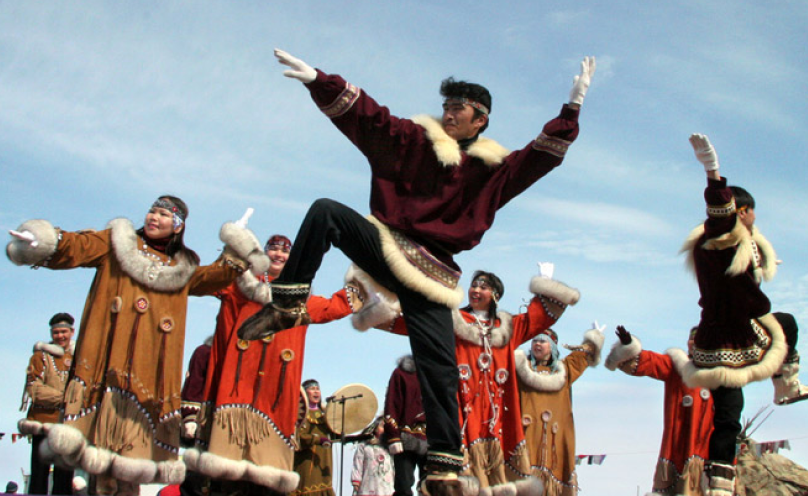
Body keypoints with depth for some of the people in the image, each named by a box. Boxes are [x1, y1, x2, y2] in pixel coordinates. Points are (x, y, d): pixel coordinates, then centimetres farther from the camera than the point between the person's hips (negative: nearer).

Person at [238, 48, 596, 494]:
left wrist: (571, 109, -11)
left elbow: (540, 157, 0)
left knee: (439, 370, -7)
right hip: (384, 247, 1)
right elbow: (364, 115, -1)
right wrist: (317, 80, -13)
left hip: (429, 275, 0)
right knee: (325, 212, -24)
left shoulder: (491, 169, 10)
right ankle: (286, 306, -18)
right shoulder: (413, 140, 8)